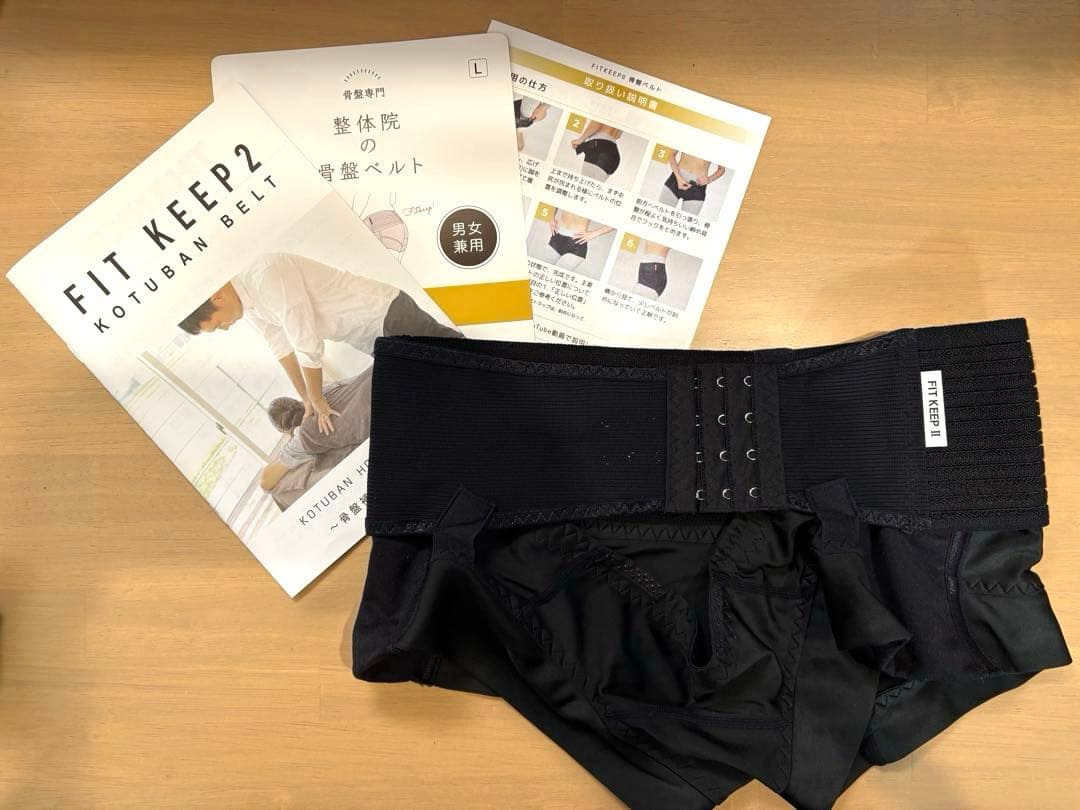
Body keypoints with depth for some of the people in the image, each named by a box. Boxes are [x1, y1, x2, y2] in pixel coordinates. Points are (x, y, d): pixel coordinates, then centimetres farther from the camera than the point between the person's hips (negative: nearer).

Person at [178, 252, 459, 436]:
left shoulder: (268, 276, -30)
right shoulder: (247, 302, 0)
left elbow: (309, 346, -27)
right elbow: (282, 347, 10)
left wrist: (317, 399, -14)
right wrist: (307, 399, 12)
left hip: (388, 314, -9)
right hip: (370, 335, 9)